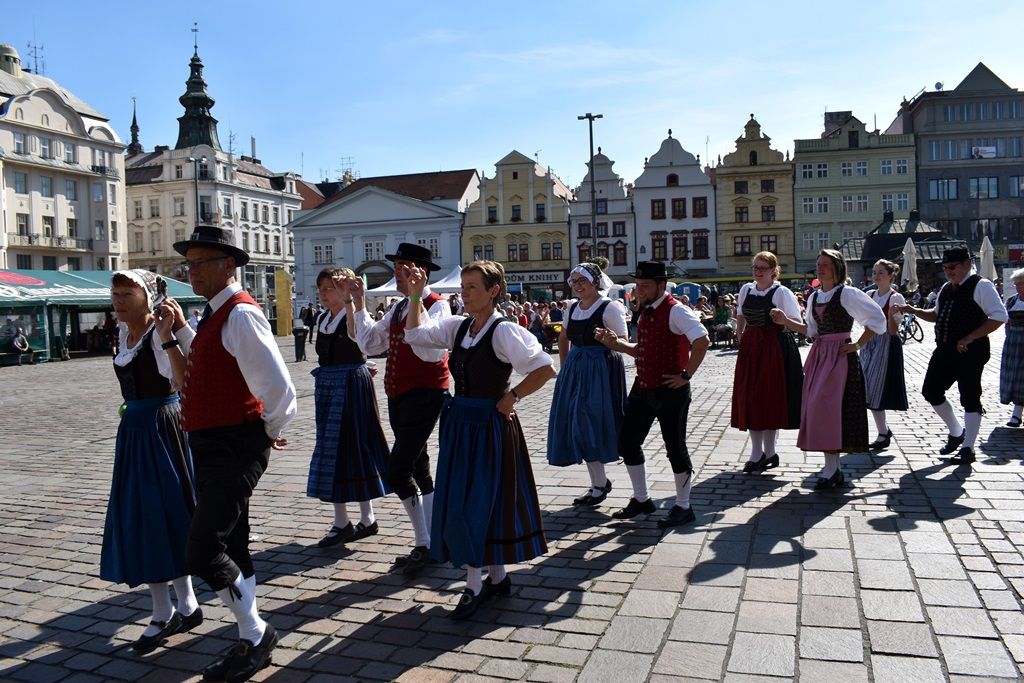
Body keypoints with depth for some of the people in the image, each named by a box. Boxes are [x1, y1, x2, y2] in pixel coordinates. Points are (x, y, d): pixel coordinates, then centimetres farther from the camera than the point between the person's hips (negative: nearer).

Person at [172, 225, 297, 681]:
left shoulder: (240, 314, -17)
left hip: (234, 449, -10)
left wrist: (269, 432, -10)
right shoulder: (213, 314, 14)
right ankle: (250, 642, 31)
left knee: (202, 551, -11)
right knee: (230, 550, 16)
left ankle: (256, 634, 10)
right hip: (212, 448, 10)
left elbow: (278, 387, -23)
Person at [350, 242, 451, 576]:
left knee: (396, 471, -13)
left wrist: (415, 301, -32)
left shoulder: (437, 305, -13)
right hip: (398, 396, 9)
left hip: (425, 395, -9)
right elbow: (370, 344, 13)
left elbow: (431, 351, -29)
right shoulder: (398, 308, 14)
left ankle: (423, 544, 2)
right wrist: (359, 304, 10)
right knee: (418, 468, 16)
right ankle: (430, 542, 28)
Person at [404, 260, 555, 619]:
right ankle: (497, 576, 27)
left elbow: (545, 368, -18)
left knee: (479, 502, -3)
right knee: (460, 501, 12)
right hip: (460, 423, 8)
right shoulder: (458, 327, 7)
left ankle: (475, 585, 12)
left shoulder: (504, 331, -14)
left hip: (490, 425, -8)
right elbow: (416, 332, 10)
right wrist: (416, 295, 2)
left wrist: (512, 397, -13)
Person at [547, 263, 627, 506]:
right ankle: (599, 482, 21)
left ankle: (600, 484, 8)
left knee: (590, 424, -7)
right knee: (575, 425, 8)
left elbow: (624, 342, -10)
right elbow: (564, 337, 25)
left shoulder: (609, 307, -9)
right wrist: (564, 366, 19)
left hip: (600, 370, -7)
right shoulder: (573, 307, 10)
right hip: (575, 368, 7)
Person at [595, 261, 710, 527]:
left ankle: (683, 507, 21)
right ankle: (641, 499, 30)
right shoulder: (646, 311, 11)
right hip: (642, 388, 9)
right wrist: (616, 343, 6)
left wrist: (686, 375, -24)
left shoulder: (674, 311, -17)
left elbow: (701, 340, -30)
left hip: (670, 391, -9)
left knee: (675, 447, 4)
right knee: (628, 442, 13)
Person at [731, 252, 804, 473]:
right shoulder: (746, 290, 9)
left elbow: (797, 324, -6)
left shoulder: (782, 292, -6)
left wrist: (782, 318, -21)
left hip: (773, 348, -5)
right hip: (750, 347, 5)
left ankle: (768, 452, 11)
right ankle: (756, 452, 14)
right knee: (749, 398, 4)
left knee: (770, 397, -1)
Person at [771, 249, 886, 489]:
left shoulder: (847, 294, -8)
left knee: (827, 405, -13)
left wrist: (858, 345, -11)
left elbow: (877, 319, -10)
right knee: (817, 406, 5)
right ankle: (833, 468, 16)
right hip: (819, 355, 7)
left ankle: (832, 469, -5)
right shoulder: (814, 297, 14)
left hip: (839, 355, -7)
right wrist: (785, 321, 11)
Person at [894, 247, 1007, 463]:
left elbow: (999, 316, -16)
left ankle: (967, 449, 10)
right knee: (931, 391, 10)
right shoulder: (946, 288, 14)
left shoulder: (981, 286, -10)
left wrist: (969, 338, -20)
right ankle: (956, 432, 29)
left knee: (970, 398, 0)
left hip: (969, 352, -8)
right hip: (944, 349, 8)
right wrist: (913, 310, 12)